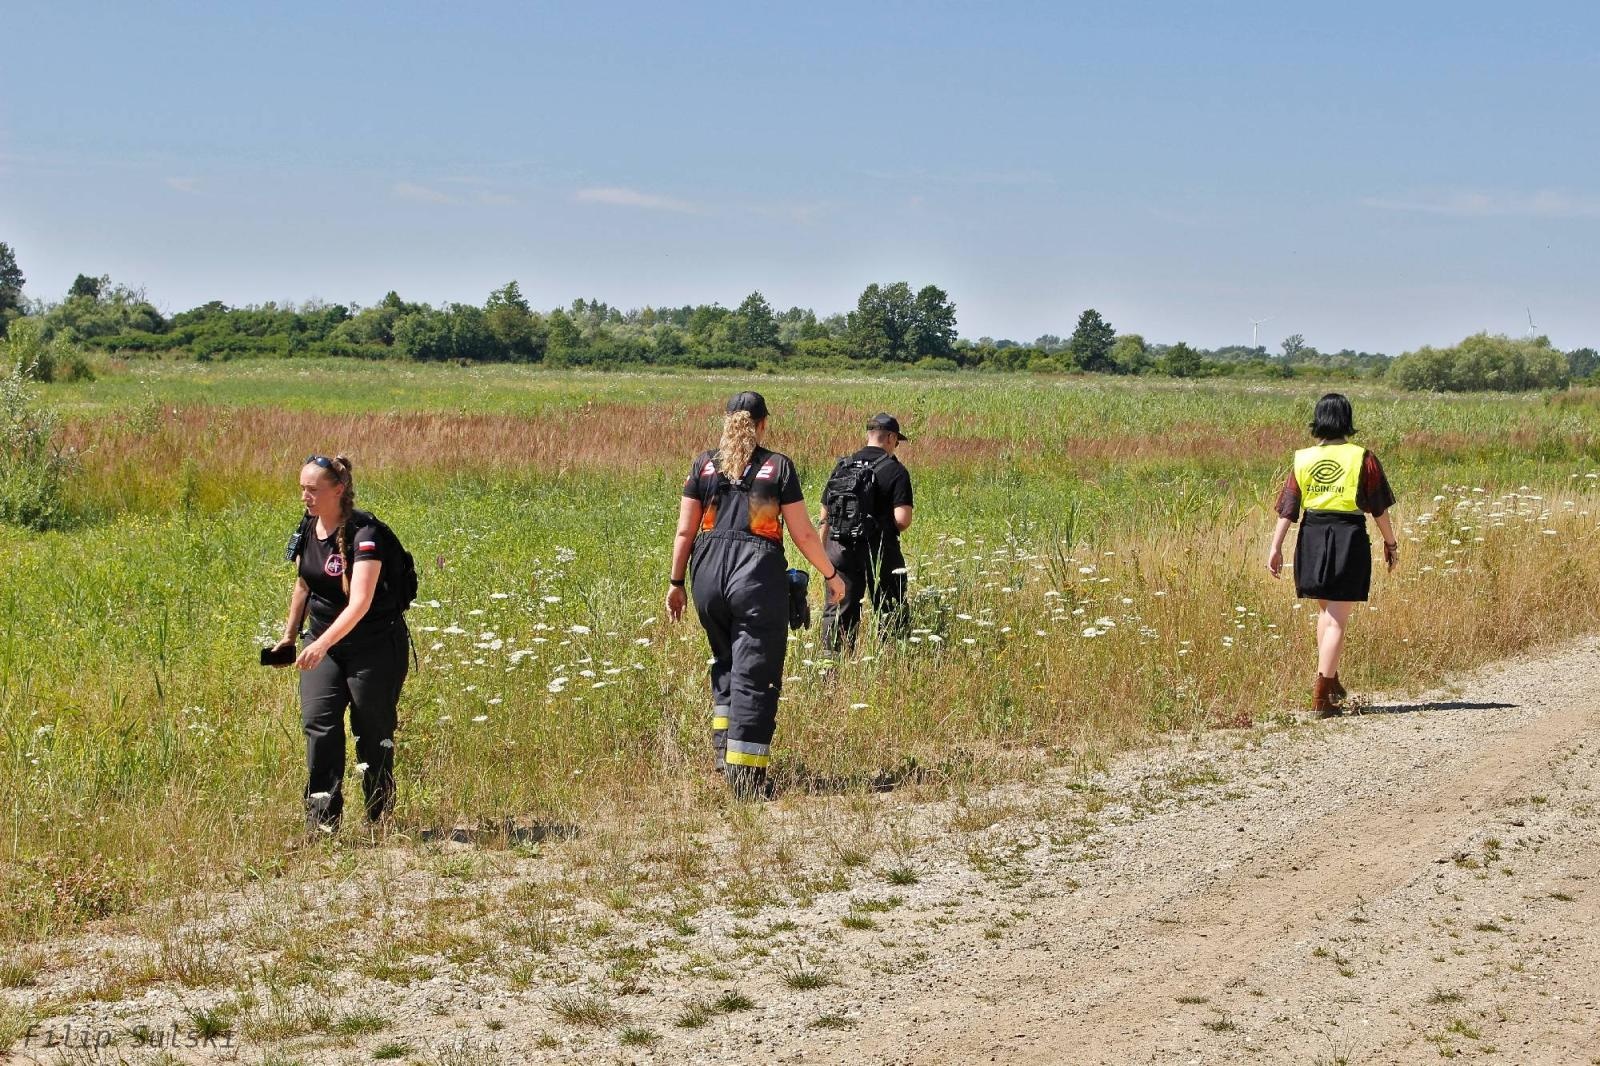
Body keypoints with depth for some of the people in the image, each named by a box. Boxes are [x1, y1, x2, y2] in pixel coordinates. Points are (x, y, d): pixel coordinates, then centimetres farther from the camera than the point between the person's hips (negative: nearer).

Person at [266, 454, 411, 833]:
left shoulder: (365, 533, -22)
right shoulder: (308, 528, 0)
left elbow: (361, 602, -32)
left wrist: (323, 644, -43)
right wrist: (289, 635, 22)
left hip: (376, 645, -6)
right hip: (323, 643, 6)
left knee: (372, 731, 3)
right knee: (318, 721, -10)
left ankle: (380, 819, 19)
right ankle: (322, 813, -11)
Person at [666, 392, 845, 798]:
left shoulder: (704, 464, 8)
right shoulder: (778, 467, 1)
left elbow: (685, 530, 7)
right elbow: (803, 532, 1)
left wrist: (676, 582, 16)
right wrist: (830, 574, 14)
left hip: (709, 573, 3)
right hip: (758, 576, -3)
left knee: (726, 662, 24)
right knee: (754, 675, -1)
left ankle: (723, 748, 21)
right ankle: (746, 775, -5)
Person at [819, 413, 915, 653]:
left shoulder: (843, 466, 6)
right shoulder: (895, 470, -7)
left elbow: (825, 515, 7)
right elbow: (902, 519, -16)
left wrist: (822, 552, 16)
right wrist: (891, 530, 6)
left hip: (841, 550, 3)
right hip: (880, 551, -3)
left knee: (838, 613, 7)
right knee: (890, 615, 9)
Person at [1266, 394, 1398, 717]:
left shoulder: (1303, 459, 4)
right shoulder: (1363, 459, -4)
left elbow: (1288, 508, 1)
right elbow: (1379, 508, 1)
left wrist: (1276, 548, 2)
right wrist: (1390, 542, 13)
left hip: (1312, 537, 3)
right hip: (1349, 537, -3)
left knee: (1325, 610, 23)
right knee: (1338, 619, -1)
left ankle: (1330, 682, 26)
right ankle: (1321, 697, -7)